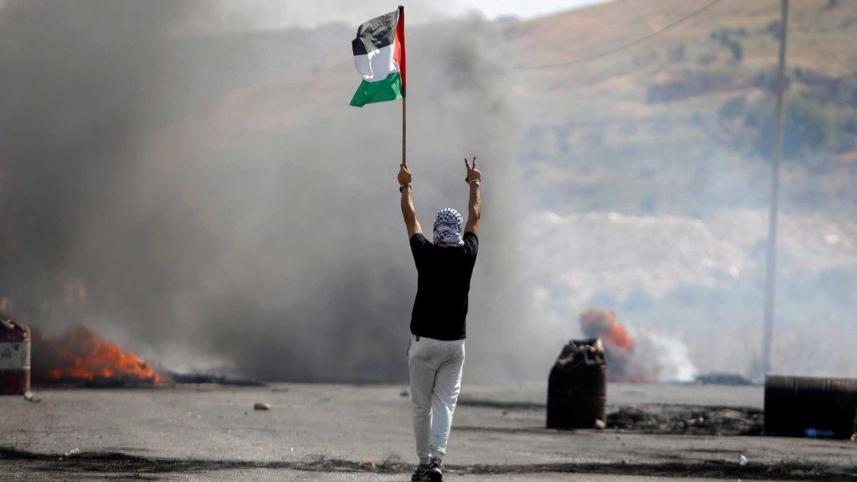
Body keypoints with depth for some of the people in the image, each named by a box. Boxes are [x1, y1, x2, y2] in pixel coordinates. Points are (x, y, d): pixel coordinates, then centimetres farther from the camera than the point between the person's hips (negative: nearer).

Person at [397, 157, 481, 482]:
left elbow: (410, 217, 8)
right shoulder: (467, 254, -3)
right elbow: (475, 215, 13)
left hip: (424, 341, -1)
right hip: (455, 342, 1)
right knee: (445, 403, -1)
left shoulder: (425, 253, -8)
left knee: (422, 405, 8)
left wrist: (405, 185, 24)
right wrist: (474, 183, 28)